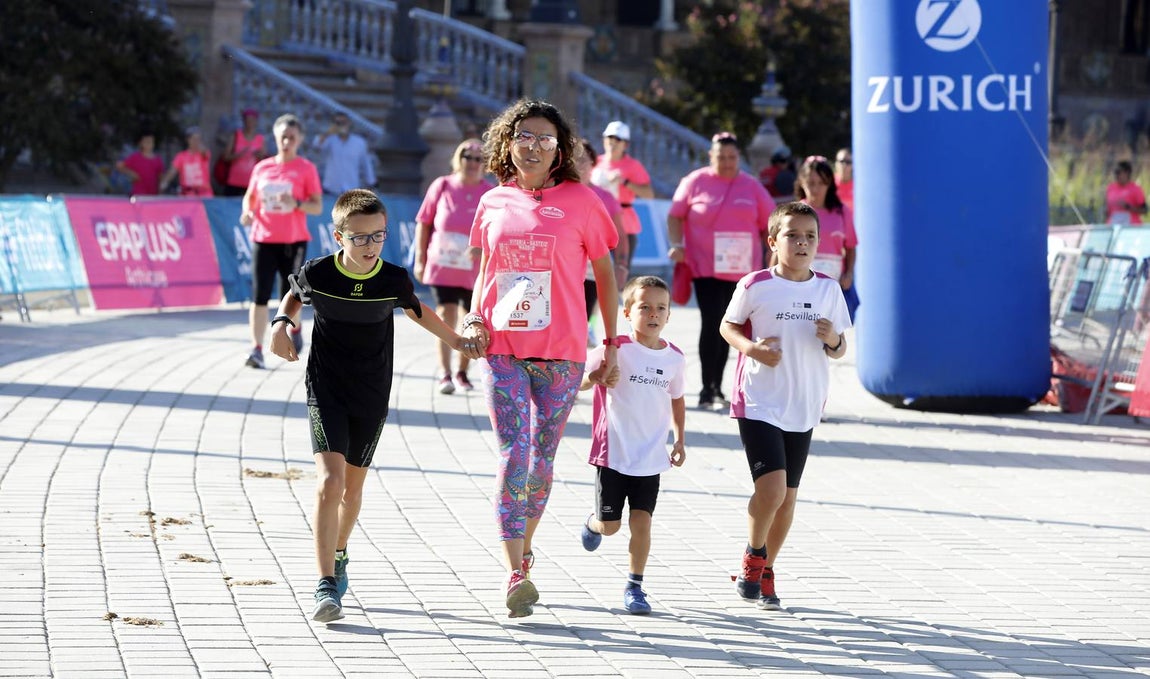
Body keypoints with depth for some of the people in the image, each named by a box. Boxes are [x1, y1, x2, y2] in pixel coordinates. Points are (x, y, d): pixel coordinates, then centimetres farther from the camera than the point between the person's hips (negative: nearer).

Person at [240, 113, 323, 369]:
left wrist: (296, 204, -22)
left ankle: (294, 330, 35)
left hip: (293, 241, -2)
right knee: (259, 295, -7)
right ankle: (256, 349, -7)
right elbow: (250, 197, 18)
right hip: (263, 239, 2)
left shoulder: (306, 169, -1)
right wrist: (248, 211, -4)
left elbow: (318, 206, -3)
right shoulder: (262, 168, 8)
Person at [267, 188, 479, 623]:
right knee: (329, 481, -18)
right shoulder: (317, 274, -10)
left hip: (372, 396, 2)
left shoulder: (394, 281, -7)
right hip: (326, 391, -2)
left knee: (353, 485, 14)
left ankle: (338, 557, 41)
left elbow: (417, 311, 16)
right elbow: (295, 295, 13)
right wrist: (282, 321, -6)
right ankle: (326, 586, -19)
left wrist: (457, 342, 22)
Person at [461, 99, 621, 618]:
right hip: (503, 348, 1)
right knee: (513, 455, -9)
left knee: (542, 459, 7)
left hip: (561, 353, -1)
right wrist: (475, 317, 2)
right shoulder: (494, 203, 8)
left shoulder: (578, 201, 0)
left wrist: (611, 344, 5)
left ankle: (524, 547, 29)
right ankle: (515, 573, -13)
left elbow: (605, 273, 7)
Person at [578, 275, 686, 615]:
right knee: (610, 525, 4)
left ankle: (634, 587, 9)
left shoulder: (674, 357, 3)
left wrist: (680, 439, 14)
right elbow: (578, 381, -11)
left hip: (651, 458, 3)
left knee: (641, 521, -4)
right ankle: (592, 523, 41)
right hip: (613, 455, -3)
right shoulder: (616, 350, -11)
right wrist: (596, 377, -33)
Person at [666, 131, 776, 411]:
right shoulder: (696, 181, 1)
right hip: (706, 269, -3)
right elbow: (675, 215, 6)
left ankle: (717, 389, 19)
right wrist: (677, 245, -8)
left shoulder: (751, 186, 8)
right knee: (711, 323, -13)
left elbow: (768, 223, 12)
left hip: (742, 270, 3)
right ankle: (708, 390, -10)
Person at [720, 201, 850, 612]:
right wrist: (751, 348, -13)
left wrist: (833, 340, -12)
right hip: (759, 403, -4)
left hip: (803, 408, 4)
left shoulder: (828, 290, 3)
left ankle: (765, 572, 27)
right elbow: (728, 326, 6)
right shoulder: (755, 286, -7)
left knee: (787, 496, 9)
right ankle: (754, 556, 10)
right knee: (771, 488, -17)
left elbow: (839, 350, 11)